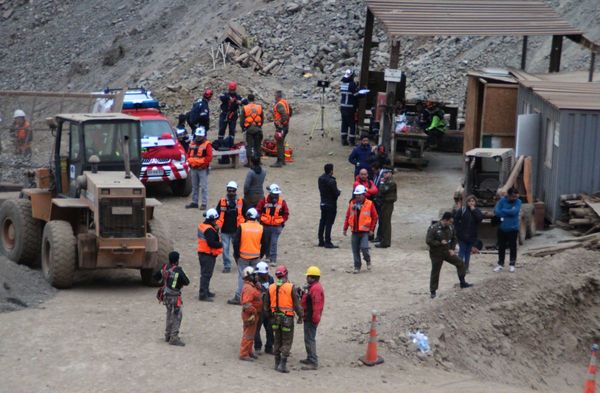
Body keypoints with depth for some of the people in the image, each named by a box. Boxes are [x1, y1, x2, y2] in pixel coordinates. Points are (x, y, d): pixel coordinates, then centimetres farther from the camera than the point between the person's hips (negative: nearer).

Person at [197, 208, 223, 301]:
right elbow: (211, 243, -28)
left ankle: (205, 291, 32)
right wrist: (220, 244, -12)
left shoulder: (202, 226, 10)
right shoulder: (209, 230, -22)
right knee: (206, 274, -7)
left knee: (205, 273, 20)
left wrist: (216, 230, -1)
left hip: (202, 253, 10)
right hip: (209, 255, -10)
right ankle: (203, 295, -7)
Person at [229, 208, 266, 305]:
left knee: (242, 277, 1)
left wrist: (236, 254, 2)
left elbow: (236, 242, -8)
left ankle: (238, 297, -1)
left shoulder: (241, 227, -8)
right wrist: (261, 255, 18)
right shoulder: (261, 228, 1)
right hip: (256, 257, 2)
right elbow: (264, 244, 7)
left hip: (243, 256, -2)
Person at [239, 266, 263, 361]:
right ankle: (244, 354, 3)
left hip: (255, 314, 10)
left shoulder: (253, 286, 10)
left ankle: (249, 351, 30)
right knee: (248, 335, -3)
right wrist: (253, 312, -23)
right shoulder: (248, 288, -23)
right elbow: (246, 304, -29)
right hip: (250, 315, -10)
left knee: (251, 334, 19)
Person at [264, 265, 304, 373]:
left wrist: (270, 316, 23)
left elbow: (266, 305, 9)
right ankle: (282, 364, -4)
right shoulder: (291, 287, -13)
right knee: (287, 342, 2)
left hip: (275, 317, 5)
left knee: (277, 341, 16)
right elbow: (296, 304, -11)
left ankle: (277, 363, 20)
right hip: (287, 318, -5)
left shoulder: (271, 287, 1)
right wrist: (300, 316, 2)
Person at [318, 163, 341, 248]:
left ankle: (321, 241, 22)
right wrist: (339, 192, 3)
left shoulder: (320, 179, 1)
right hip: (331, 204, -7)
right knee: (329, 223, -3)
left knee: (322, 222, 15)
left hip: (323, 203, 7)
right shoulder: (331, 181, -23)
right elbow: (336, 193, -21)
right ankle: (327, 243, -1)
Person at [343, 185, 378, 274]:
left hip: (364, 231, -3)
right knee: (355, 250, 4)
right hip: (354, 231, 3)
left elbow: (375, 217, 2)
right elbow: (348, 216, 11)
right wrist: (345, 228, 8)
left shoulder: (369, 204, -2)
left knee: (364, 248, -17)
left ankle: (368, 261, 13)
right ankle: (357, 267, 16)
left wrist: (372, 229, -2)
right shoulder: (352, 204, 6)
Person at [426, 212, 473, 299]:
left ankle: (462, 283, 14)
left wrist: (452, 249, 0)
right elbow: (428, 241, -23)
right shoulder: (433, 228, -21)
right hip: (437, 254, -5)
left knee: (460, 263, 1)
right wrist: (440, 243, -23)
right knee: (435, 272, 2)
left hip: (447, 252, 6)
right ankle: (433, 291, 15)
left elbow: (454, 239, 11)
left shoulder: (450, 227, -2)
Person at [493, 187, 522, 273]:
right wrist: (509, 213, -19)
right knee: (501, 247, 11)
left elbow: (514, 212, -23)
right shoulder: (502, 201, -5)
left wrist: (503, 211, -13)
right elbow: (496, 211, -15)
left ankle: (512, 265, 19)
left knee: (513, 247, 6)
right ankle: (500, 264, 22)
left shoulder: (518, 202, -9)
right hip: (502, 228, 2)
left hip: (513, 229, -2)